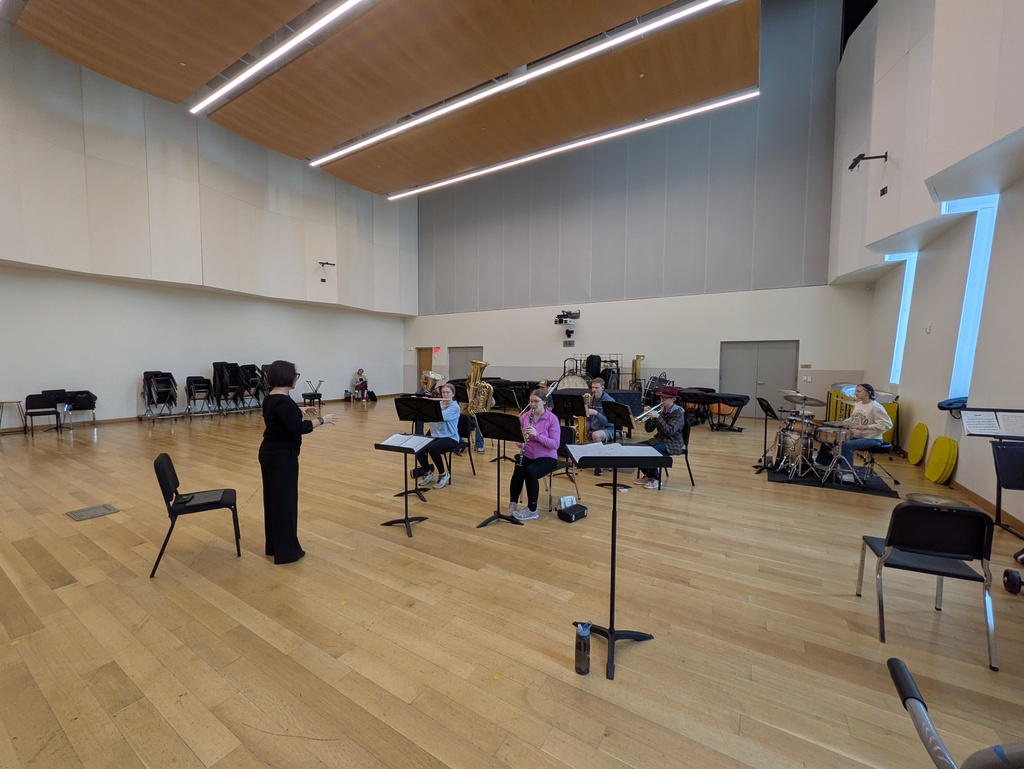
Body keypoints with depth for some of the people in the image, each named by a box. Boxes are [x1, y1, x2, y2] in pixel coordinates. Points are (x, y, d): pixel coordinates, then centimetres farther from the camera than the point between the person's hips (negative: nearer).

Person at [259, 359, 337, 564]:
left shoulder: (270, 398, 8)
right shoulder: (283, 401, -23)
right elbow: (298, 428, -28)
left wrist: (300, 410, 22)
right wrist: (322, 420, -18)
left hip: (269, 452, 10)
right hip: (282, 456, -10)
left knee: (273, 498, 17)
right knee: (285, 500, 0)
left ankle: (274, 545, 30)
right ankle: (286, 551, 11)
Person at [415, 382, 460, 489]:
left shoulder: (455, 407, -8)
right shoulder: (438, 404, 11)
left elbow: (441, 416, -25)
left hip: (450, 438, -5)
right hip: (435, 436, 5)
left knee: (432, 448, -33)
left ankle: (444, 474, -10)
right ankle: (428, 472, 8)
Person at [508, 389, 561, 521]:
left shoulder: (552, 418, -10)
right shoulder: (524, 416, 2)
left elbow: (555, 444, -16)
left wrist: (537, 435, -28)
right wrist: (521, 441, -22)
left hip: (546, 457, -3)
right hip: (527, 454, 3)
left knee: (530, 472, -31)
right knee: (518, 471, -28)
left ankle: (532, 510, -13)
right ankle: (513, 504, -5)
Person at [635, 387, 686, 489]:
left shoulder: (678, 412, -12)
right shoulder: (661, 410, 6)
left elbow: (670, 431, -27)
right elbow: (649, 429, 4)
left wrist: (658, 417, -32)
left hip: (672, 444, -7)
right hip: (659, 439, 7)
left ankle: (656, 479, -7)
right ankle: (647, 475, 7)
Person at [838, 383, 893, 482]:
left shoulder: (875, 407, -16)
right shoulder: (858, 404, 8)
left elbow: (887, 425, -22)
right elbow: (853, 419, 20)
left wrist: (867, 427, -31)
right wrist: (841, 423, 2)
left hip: (872, 439, -8)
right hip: (857, 436, 8)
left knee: (847, 445, -26)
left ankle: (848, 475, -20)